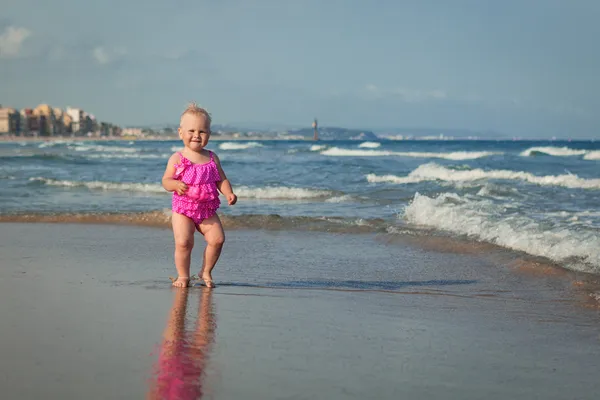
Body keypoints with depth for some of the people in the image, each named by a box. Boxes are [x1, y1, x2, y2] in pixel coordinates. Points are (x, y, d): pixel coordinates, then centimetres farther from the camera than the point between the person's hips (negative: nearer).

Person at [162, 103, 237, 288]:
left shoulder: (212, 158, 7)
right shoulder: (177, 158, -3)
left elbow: (221, 179, 10)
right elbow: (166, 181, -5)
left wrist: (229, 193, -8)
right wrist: (176, 185, -27)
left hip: (207, 210, 3)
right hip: (183, 209, -3)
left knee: (217, 239, -8)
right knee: (183, 242, -14)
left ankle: (206, 272, 12)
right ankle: (183, 276, 5)